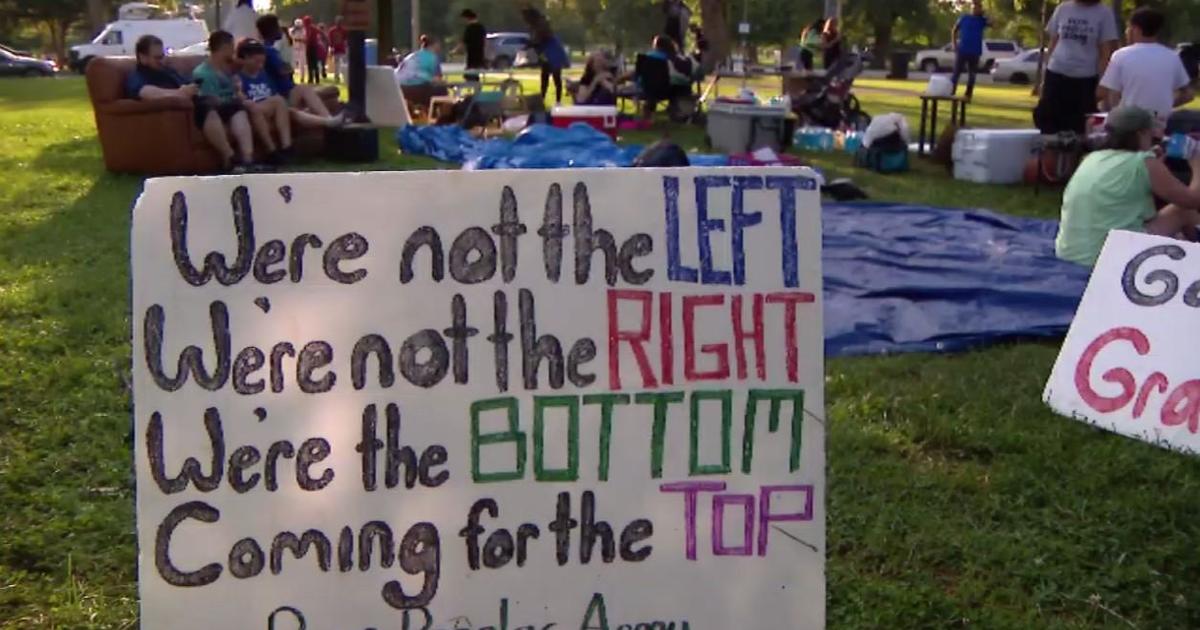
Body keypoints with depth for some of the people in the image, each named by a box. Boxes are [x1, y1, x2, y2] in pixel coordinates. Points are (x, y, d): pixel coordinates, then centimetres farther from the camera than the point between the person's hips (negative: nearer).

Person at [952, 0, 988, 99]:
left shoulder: (982, 20, 4)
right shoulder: (964, 18, 2)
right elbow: (954, 31, 11)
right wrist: (954, 44, 0)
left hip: (975, 52, 1)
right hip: (961, 50, -1)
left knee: (972, 75, 6)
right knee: (956, 73, -1)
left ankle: (968, 96, 13)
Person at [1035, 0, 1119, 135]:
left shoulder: (1104, 13, -2)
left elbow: (1106, 51, -2)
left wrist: (1102, 83, -8)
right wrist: (1044, 77, 9)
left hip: (1085, 78, -3)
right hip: (1056, 75, 3)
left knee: (1079, 126, 2)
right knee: (1046, 119, 1)